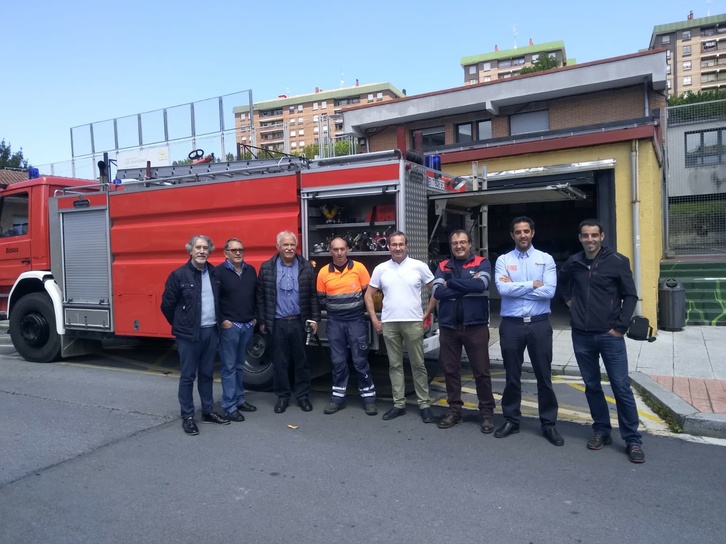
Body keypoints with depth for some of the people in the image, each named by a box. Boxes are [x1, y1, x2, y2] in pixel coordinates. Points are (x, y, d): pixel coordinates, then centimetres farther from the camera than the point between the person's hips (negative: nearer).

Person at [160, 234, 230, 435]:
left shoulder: (215, 274, 5)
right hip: (189, 334, -5)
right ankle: (187, 416, 15)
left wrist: (216, 321, 12)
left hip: (211, 331, 5)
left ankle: (208, 411, 27)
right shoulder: (179, 275, -10)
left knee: (207, 374, 15)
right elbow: (167, 305, -4)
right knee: (187, 376, 4)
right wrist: (181, 326, 3)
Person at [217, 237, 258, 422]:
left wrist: (255, 317, 9)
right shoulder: (219, 272, -8)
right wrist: (222, 321, -13)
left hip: (248, 325, 5)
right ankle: (229, 406, 7)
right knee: (229, 366, 1)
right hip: (229, 326, -5)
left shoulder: (251, 270, 9)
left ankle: (239, 399, 26)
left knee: (240, 365, 16)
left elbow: (256, 295, 15)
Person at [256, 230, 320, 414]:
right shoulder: (267, 267, 1)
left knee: (301, 360, 8)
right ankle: (282, 395, 22)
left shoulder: (306, 266, 2)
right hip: (277, 323, 0)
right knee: (279, 361, 8)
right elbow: (261, 296, 3)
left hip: (300, 322, 0)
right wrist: (262, 321, 2)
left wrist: (314, 318, -1)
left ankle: (303, 395, 21)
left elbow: (313, 295, 3)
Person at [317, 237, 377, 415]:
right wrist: (335, 307, 1)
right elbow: (321, 298, 10)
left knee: (360, 360, 2)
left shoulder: (359, 268, -4)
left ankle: (369, 398, 12)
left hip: (356, 320, -2)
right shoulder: (324, 272, 2)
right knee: (338, 361, 9)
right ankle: (338, 398, 19)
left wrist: (355, 307, -1)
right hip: (334, 322, 2)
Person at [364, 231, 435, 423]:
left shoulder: (419, 266, -1)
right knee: (395, 364, 9)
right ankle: (399, 404, 19)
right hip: (389, 323, 2)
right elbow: (368, 295, 11)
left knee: (418, 364, 5)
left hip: (413, 322, -2)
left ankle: (424, 404, 15)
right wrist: (374, 319, 4)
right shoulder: (380, 269, 5)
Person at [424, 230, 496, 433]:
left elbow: (480, 285, -20)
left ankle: (487, 412, 18)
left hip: (475, 326, -3)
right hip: (448, 327, 3)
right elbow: (438, 292, -9)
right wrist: (467, 286, -12)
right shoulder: (443, 266, 7)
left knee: (481, 372, 4)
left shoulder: (482, 263, 0)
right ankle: (454, 410, 24)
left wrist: (451, 283, -12)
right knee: (450, 370, 10)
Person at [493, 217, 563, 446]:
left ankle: (549, 424, 22)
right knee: (512, 376, 12)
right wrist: (532, 285, -11)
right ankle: (511, 420, 26)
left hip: (539, 324, 0)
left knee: (544, 376, 8)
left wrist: (515, 287, -10)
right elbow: (502, 289, -14)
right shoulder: (503, 260, 2)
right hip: (511, 325, 1)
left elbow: (549, 291, -12)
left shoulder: (546, 259, 1)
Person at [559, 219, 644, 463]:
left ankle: (633, 440, 9)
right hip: (581, 336, 4)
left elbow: (630, 296, -3)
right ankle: (601, 431, 25)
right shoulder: (573, 262, 5)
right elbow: (563, 281, 27)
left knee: (621, 387, -2)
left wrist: (620, 327, -8)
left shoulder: (617, 261, -5)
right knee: (592, 385, 11)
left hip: (609, 335, -3)